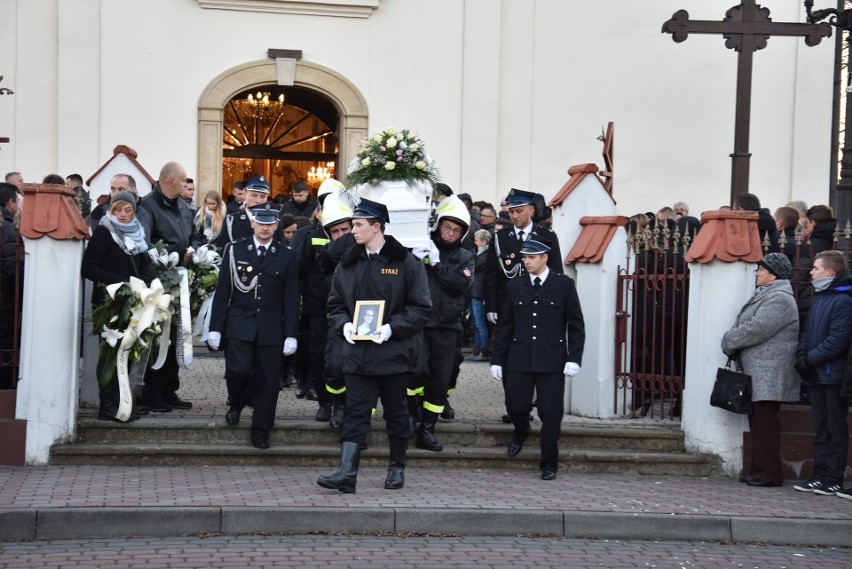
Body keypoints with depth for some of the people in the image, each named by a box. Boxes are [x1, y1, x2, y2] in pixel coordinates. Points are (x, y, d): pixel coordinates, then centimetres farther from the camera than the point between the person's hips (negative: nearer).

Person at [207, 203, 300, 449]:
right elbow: (223, 291, 4)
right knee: (238, 369, -16)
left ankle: (261, 430, 14)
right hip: (239, 325, 0)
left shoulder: (286, 256, 4)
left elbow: (291, 298, 3)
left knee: (267, 380, 1)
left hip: (271, 328, 0)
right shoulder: (235, 250, 5)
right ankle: (236, 403, 16)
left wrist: (291, 335, -3)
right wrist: (216, 327, 0)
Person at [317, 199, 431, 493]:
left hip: (394, 352, -3)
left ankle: (397, 468, 23)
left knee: (396, 413, 9)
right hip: (358, 352, 3)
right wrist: (344, 324, -6)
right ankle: (347, 472, -8)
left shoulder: (406, 262, -5)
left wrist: (392, 327, -18)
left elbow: (421, 308, -6)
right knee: (356, 413, -3)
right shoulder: (348, 263, 10)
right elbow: (335, 304, 15)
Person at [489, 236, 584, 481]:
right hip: (519, 359, 2)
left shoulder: (564, 285, 1)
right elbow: (504, 326, 11)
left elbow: (576, 325, 1)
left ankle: (549, 464, 14)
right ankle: (521, 432, 35)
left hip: (551, 360, -2)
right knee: (516, 406, -1)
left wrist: (574, 358, -8)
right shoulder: (515, 286, 9)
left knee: (551, 413, -2)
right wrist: (497, 360, 8)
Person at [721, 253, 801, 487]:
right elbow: (744, 326, 20)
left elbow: (756, 329, -20)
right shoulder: (764, 296, 21)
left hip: (769, 373, -10)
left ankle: (770, 472, -5)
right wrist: (732, 342, 1)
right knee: (757, 420, 11)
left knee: (765, 421, -8)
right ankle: (759, 469, 16)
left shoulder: (779, 299, -12)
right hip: (757, 373, 10)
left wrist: (729, 341, -7)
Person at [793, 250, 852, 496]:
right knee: (821, 428, 12)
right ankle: (820, 475, 18)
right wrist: (801, 354, 0)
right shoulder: (819, 298, 15)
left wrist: (810, 359, -16)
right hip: (815, 375, 8)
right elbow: (807, 331, 17)